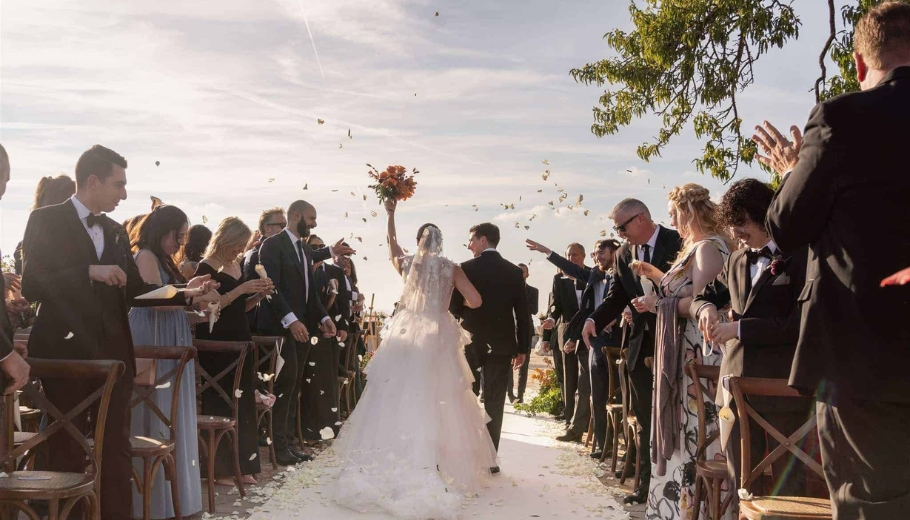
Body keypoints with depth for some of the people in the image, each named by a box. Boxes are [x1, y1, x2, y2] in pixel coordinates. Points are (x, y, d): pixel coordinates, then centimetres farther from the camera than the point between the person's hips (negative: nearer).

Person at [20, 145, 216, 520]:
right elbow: (31, 285, -13)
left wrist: (185, 293, 2)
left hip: (113, 355, 5)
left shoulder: (115, 232, 15)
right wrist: (90, 272, -21)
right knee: (67, 453, 5)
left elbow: (134, 290, 14)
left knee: (117, 451, 7)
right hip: (66, 353, -5)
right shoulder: (46, 220, -4)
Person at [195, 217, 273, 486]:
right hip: (216, 345, -7)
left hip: (239, 341, 7)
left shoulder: (236, 266, 14)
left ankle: (242, 465, 14)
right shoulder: (206, 267, -7)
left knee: (244, 403, 7)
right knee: (219, 405, -4)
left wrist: (259, 294, 3)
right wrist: (241, 289, -20)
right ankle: (220, 469, 3)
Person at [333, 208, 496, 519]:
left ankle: (389, 466, 8)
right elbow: (475, 301, -5)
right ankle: (434, 467, 4)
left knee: (398, 397, 6)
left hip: (406, 336, 2)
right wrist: (455, 302, 16)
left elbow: (392, 247, 27)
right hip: (438, 340, -1)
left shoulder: (407, 263, 4)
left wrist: (391, 215, 34)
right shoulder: (452, 268, -2)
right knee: (435, 403, 3)